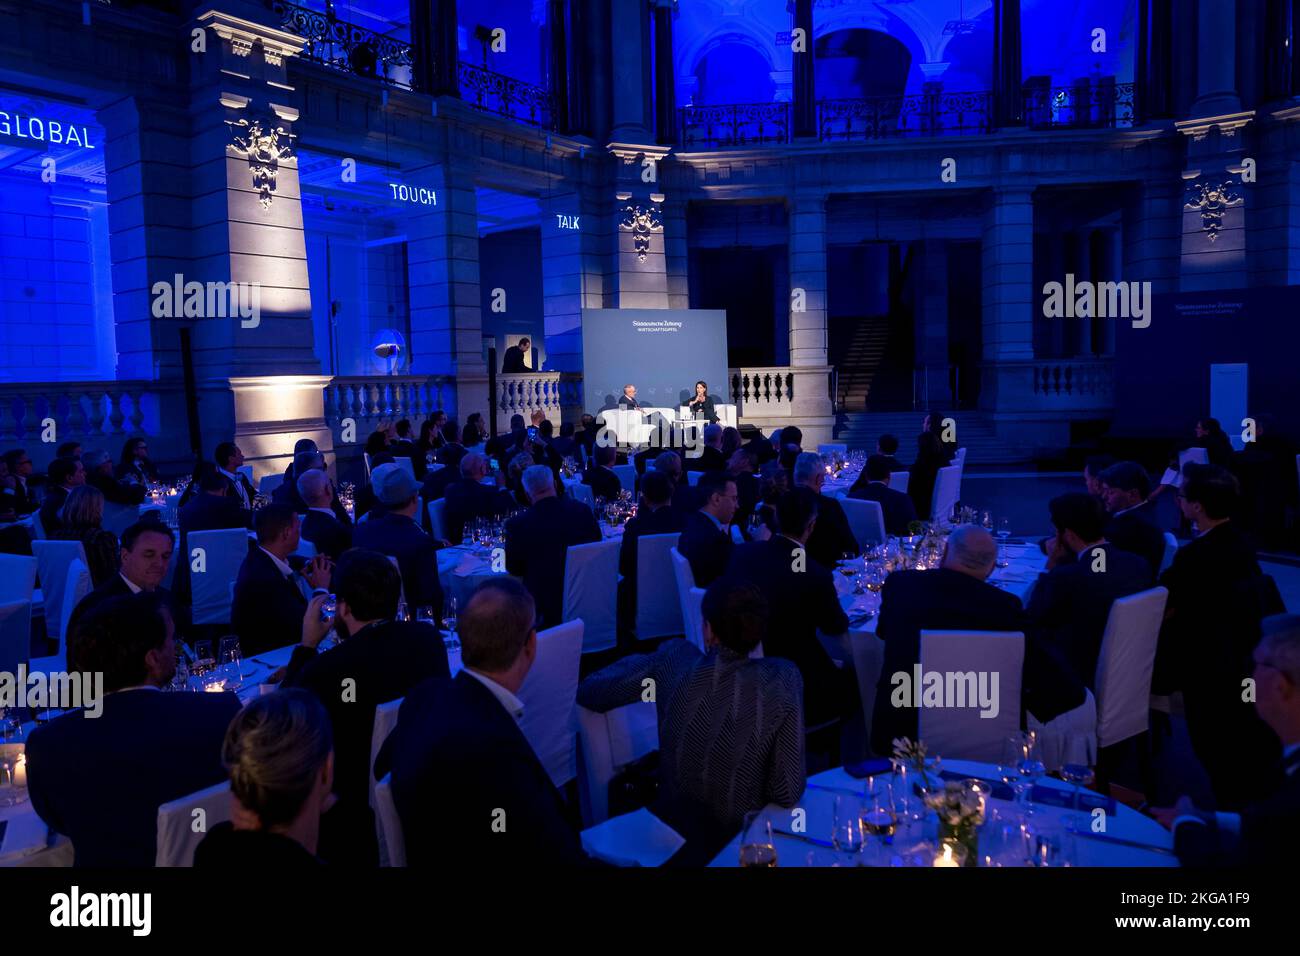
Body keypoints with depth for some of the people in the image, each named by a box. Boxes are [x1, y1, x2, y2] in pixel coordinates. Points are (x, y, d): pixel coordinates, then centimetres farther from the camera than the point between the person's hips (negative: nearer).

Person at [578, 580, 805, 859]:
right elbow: (787, 794, -18)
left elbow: (587, 692, -6)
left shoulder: (676, 660, -18)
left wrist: (648, 661, 10)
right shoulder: (783, 680, -21)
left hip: (672, 830, 1)